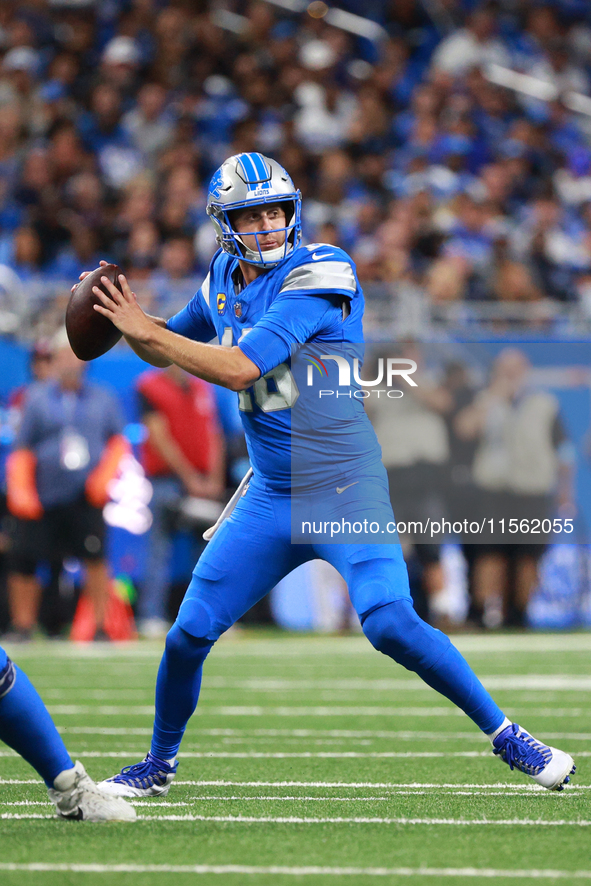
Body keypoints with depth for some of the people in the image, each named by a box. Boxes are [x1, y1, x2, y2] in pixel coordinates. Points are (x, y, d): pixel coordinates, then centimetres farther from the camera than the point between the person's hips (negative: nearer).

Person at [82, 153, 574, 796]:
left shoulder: (317, 274, -16)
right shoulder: (223, 280, 7)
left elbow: (239, 368, -25)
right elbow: (170, 348, 23)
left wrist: (147, 331, -19)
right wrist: (126, 317, 3)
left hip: (345, 489, -6)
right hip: (270, 497, 6)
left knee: (391, 625, -22)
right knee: (189, 634, 3)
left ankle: (505, 735, -8)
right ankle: (158, 766, 26)